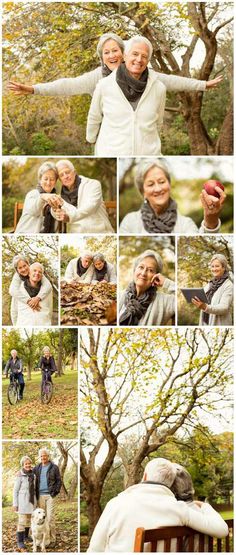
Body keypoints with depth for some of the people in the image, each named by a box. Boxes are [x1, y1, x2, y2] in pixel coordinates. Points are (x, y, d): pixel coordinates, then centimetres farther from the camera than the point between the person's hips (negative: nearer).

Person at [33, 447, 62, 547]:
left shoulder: (54, 467, 2)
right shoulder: (37, 468, 12)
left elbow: (59, 481, 2)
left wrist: (55, 492, -6)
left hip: (50, 495, -4)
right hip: (40, 495, 4)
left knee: (50, 517, -7)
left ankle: (52, 539, -3)